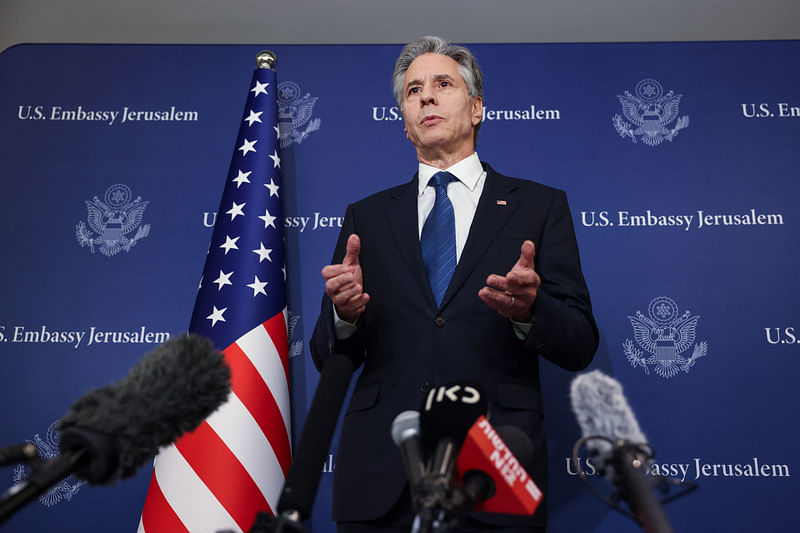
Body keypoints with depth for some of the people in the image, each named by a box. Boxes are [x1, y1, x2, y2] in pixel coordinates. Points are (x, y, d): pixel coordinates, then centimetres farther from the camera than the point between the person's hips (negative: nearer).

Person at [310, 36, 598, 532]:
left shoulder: (540, 206, 6)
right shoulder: (366, 216, 11)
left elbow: (580, 346, 1)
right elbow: (328, 358, 8)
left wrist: (529, 310, -20)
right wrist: (344, 313, -14)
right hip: (380, 477, 2)